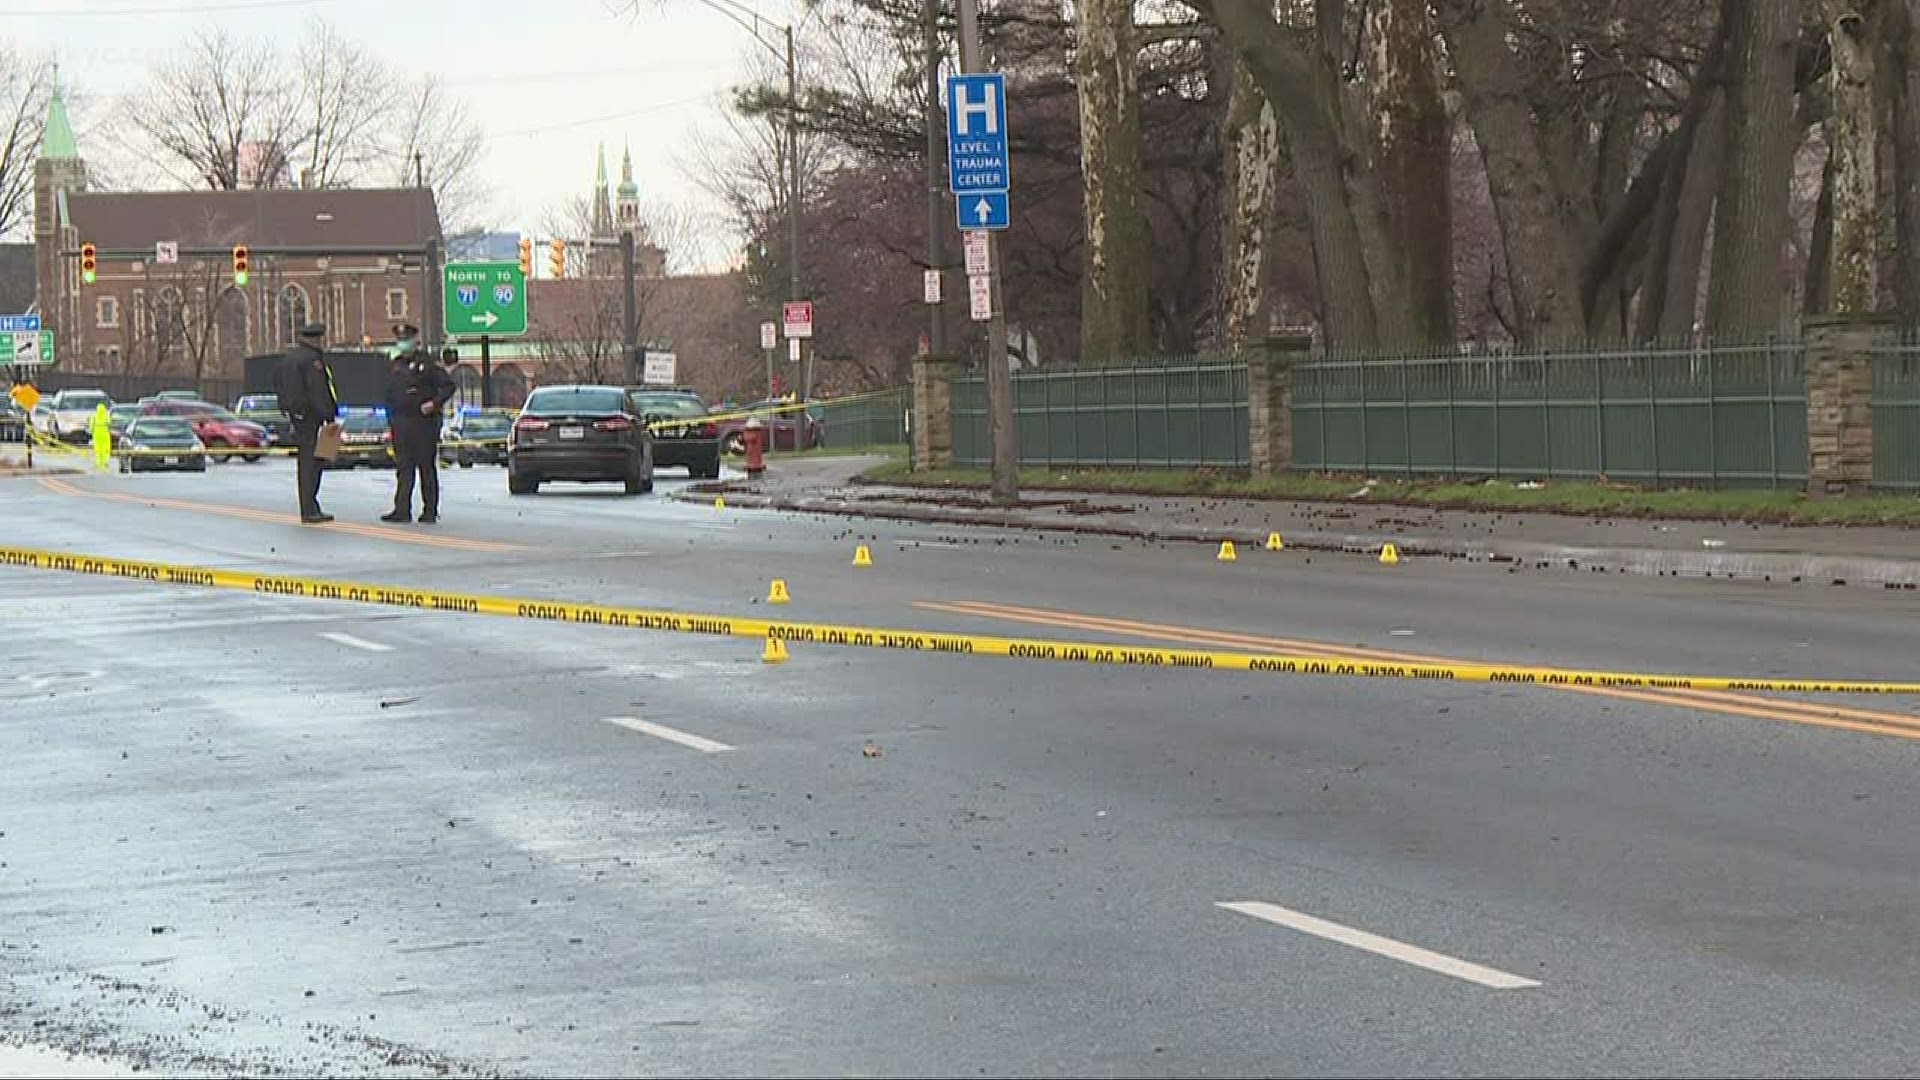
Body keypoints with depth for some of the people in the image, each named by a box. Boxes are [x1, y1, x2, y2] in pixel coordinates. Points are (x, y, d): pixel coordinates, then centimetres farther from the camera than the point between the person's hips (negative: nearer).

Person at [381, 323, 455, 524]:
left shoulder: (427, 363, -3)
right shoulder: (396, 366, 15)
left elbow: (448, 385, -4)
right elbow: (390, 396, 21)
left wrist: (435, 403, -18)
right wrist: (391, 422, 15)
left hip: (424, 422, -5)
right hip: (401, 422, 5)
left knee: (427, 467, 0)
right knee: (404, 467, 1)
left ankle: (430, 511, 4)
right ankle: (402, 511, -2)